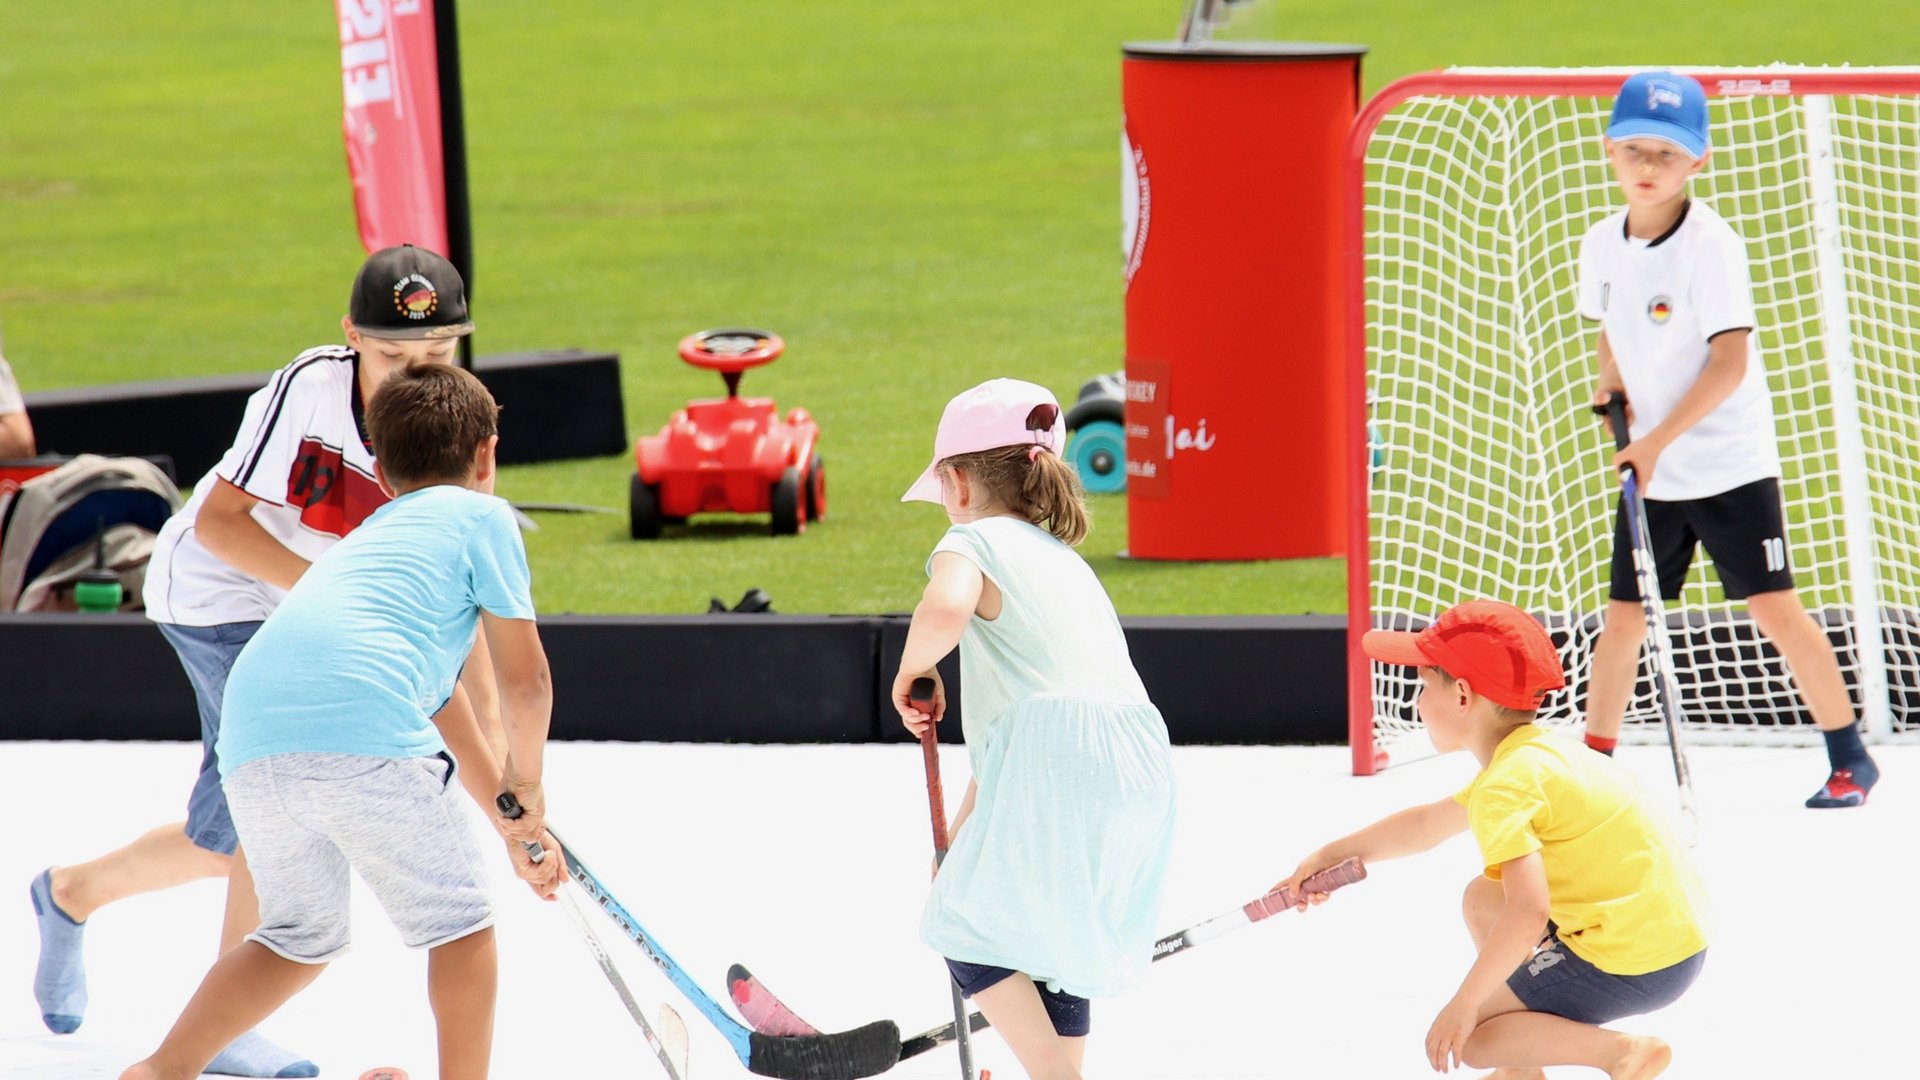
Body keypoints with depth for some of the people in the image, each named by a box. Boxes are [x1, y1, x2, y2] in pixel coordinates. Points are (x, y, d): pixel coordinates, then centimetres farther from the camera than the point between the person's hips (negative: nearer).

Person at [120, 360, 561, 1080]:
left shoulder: (371, 536, 38)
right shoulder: (483, 515, 17)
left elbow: (444, 706, 45)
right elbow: (525, 681, 12)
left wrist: (508, 818, 49)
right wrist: (526, 785, 27)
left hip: (251, 743, 7)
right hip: (361, 734, -7)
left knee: (303, 937, 25)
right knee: (458, 917, 11)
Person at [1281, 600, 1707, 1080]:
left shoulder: (1506, 787, -17)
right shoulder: (1532, 755, 15)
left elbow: (1527, 914, -28)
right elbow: (1427, 825, 32)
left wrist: (1465, 1003, -20)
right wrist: (1331, 855, 36)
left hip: (1637, 967, -10)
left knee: (1469, 1036, -4)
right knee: (1483, 898, 25)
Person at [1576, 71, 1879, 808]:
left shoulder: (1711, 245, -16)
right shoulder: (1603, 245, 3)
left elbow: (1729, 363, -20)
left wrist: (1660, 438, -22)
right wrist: (1610, 382, -1)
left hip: (1730, 463, -5)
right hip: (1652, 469, 5)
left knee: (1774, 609, -6)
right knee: (1623, 615, 4)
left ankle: (1848, 757, 4)